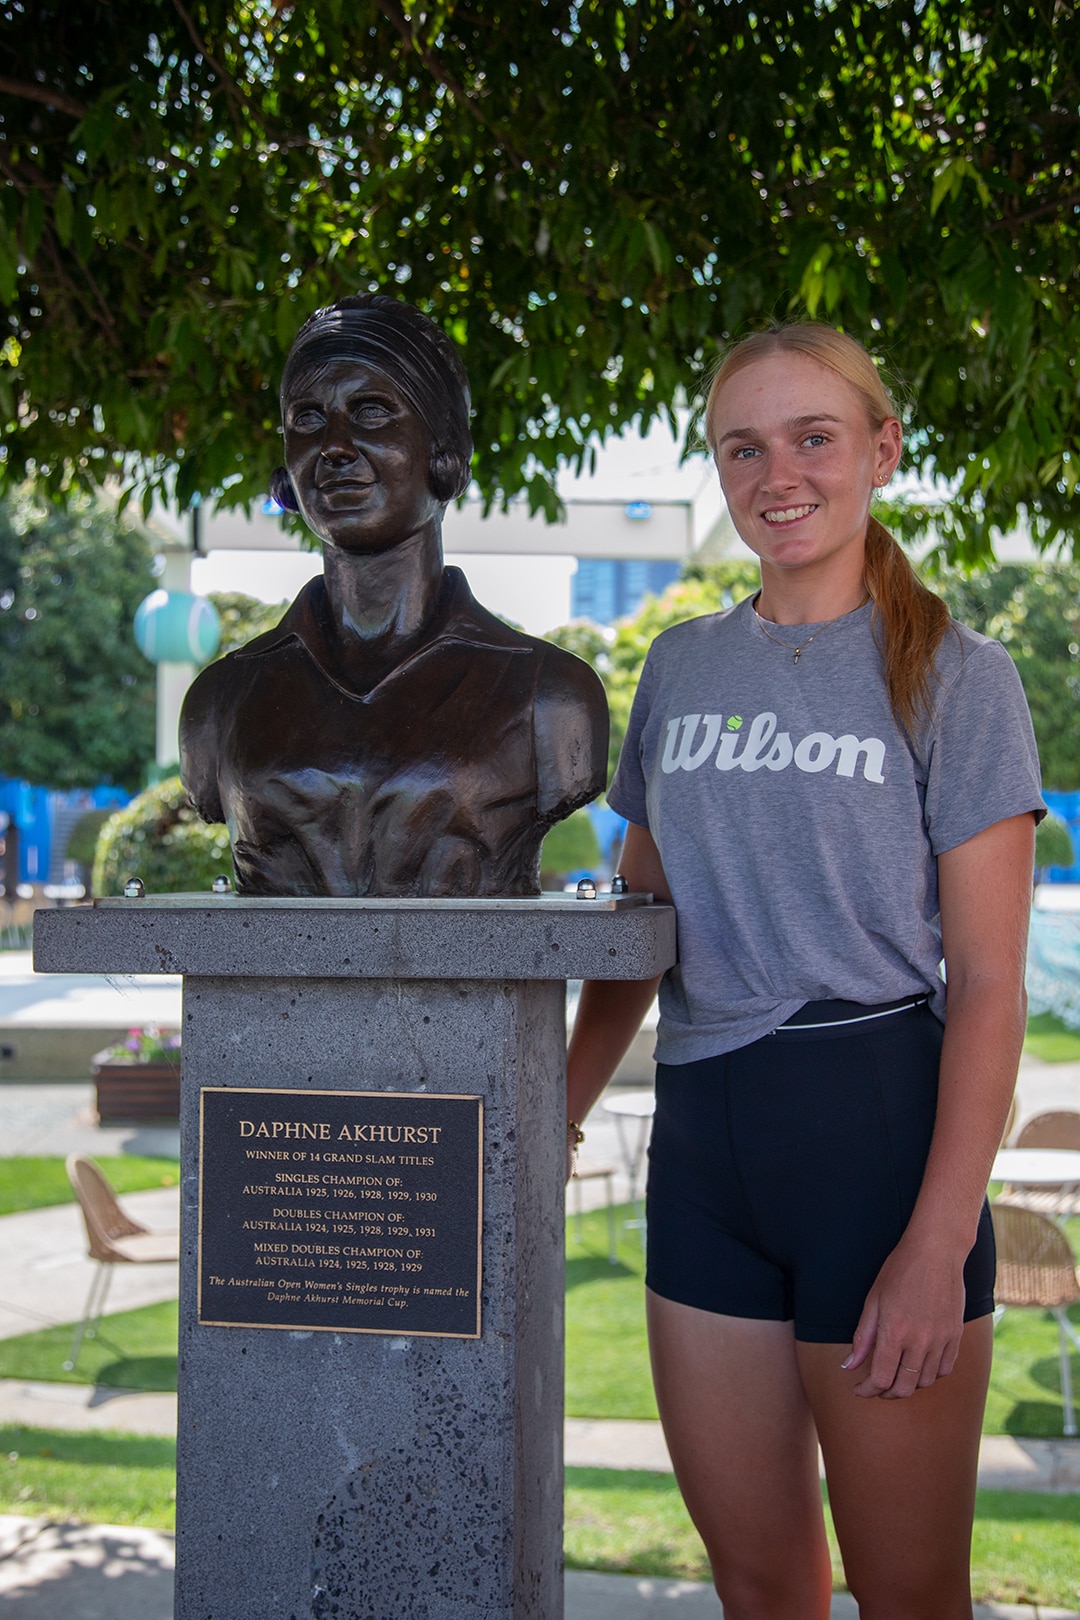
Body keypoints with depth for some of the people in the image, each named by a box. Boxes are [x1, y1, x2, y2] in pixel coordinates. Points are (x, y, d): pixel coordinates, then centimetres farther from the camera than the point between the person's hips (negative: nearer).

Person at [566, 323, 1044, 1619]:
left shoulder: (955, 676, -3)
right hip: (699, 1137, 5)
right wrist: (554, 1122, 13)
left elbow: (987, 983, -8)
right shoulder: (682, 667, 11)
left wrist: (939, 1243, -16)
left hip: (876, 1123, -4)